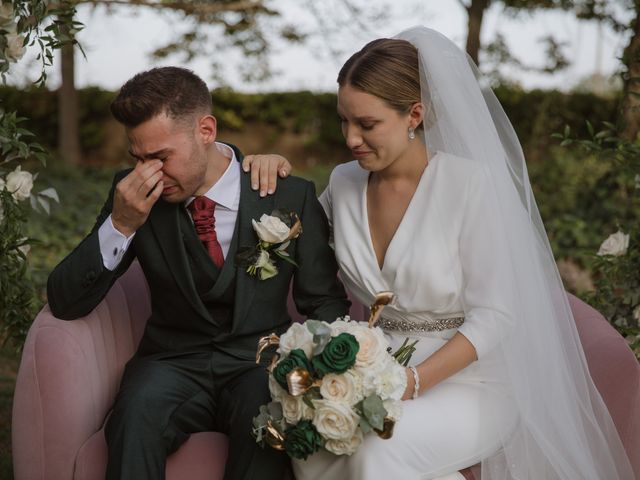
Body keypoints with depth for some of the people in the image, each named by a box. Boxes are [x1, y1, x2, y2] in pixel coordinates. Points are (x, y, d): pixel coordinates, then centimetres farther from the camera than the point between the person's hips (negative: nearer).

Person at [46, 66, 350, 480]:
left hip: (260, 364, 0)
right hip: (174, 364, 1)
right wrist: (120, 225, -19)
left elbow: (324, 302, 3)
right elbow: (64, 302, -3)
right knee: (138, 411, -33)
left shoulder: (291, 197, -5)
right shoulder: (134, 193, -2)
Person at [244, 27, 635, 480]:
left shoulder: (472, 184, -14)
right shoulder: (345, 183, 2)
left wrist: (411, 383, -25)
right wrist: (277, 176, 3)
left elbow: (494, 316, -15)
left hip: (469, 380, -4)